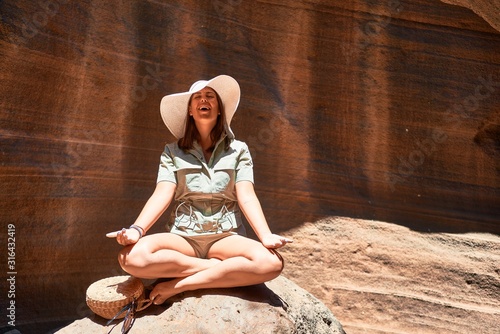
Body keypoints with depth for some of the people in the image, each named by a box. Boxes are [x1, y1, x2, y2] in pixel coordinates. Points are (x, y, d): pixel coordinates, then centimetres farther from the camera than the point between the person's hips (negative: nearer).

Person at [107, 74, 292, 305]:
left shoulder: (238, 150, 8)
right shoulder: (173, 151, 9)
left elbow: (247, 197, -4)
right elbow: (162, 195, -5)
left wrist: (267, 237, -21)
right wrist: (136, 229, -24)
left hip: (226, 236, 0)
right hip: (183, 236, 0)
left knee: (271, 262, -31)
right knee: (132, 256, -31)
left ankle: (179, 285, -18)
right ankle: (217, 267, -13)